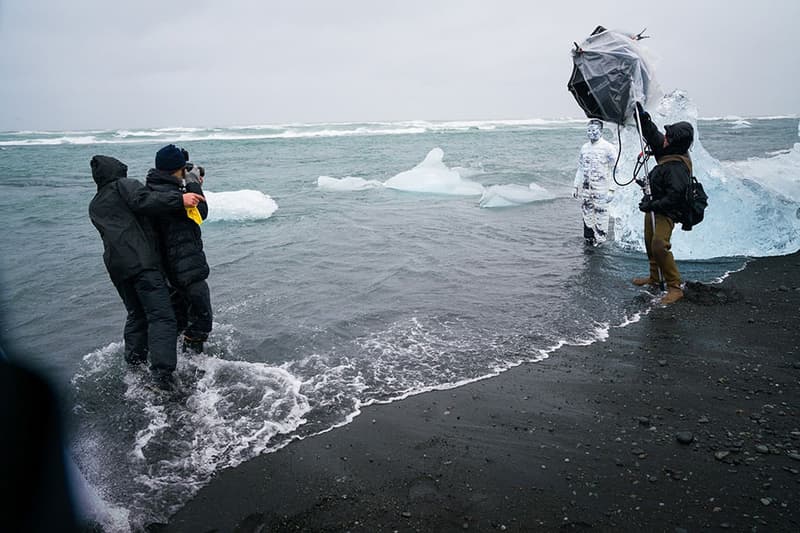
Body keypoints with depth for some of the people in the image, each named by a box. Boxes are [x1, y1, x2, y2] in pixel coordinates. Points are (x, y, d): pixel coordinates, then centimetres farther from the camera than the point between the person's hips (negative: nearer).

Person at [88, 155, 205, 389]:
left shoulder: (94, 206, 28)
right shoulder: (124, 185, 7)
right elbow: (143, 201, -14)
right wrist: (179, 199, -21)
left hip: (115, 266, 8)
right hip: (142, 261, -8)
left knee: (137, 315, 22)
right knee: (161, 316, -13)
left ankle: (134, 365, 25)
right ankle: (162, 373, -23)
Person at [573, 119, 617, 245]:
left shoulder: (608, 148, -6)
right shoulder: (584, 147, 12)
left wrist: (611, 190, -14)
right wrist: (576, 187, 15)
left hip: (600, 189, -5)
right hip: (585, 188, 5)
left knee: (600, 214, -4)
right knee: (586, 213, 8)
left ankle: (600, 239, 6)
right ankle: (589, 238, 18)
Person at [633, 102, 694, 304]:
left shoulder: (678, 166, -27)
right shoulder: (669, 152, 1)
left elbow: (674, 196, -32)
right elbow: (652, 134, 15)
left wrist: (651, 205, -29)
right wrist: (642, 115, 8)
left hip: (666, 212, -10)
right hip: (654, 207, 10)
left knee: (659, 246, -21)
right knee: (649, 243, 20)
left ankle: (675, 287, -14)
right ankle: (655, 276, 39)